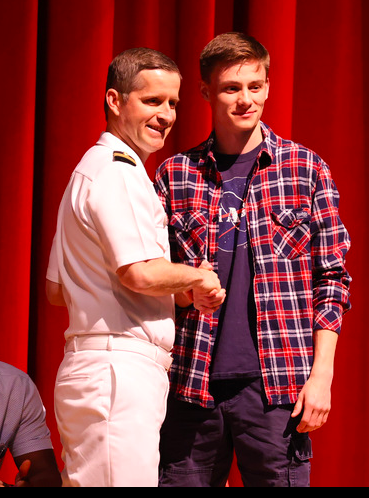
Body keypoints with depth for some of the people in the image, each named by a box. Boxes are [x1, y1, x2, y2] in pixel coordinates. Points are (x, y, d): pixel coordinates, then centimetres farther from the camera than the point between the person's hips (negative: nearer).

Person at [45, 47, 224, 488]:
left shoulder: (94, 168, 23)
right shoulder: (117, 172, -10)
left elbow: (56, 290, 24)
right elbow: (140, 272, -22)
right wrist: (198, 278, -2)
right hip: (119, 372, -11)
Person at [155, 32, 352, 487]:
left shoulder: (305, 168, 5)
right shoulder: (175, 174, 9)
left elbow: (331, 279, 4)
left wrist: (321, 375, -4)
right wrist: (184, 285, -7)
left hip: (276, 385, -1)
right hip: (192, 382, 2)